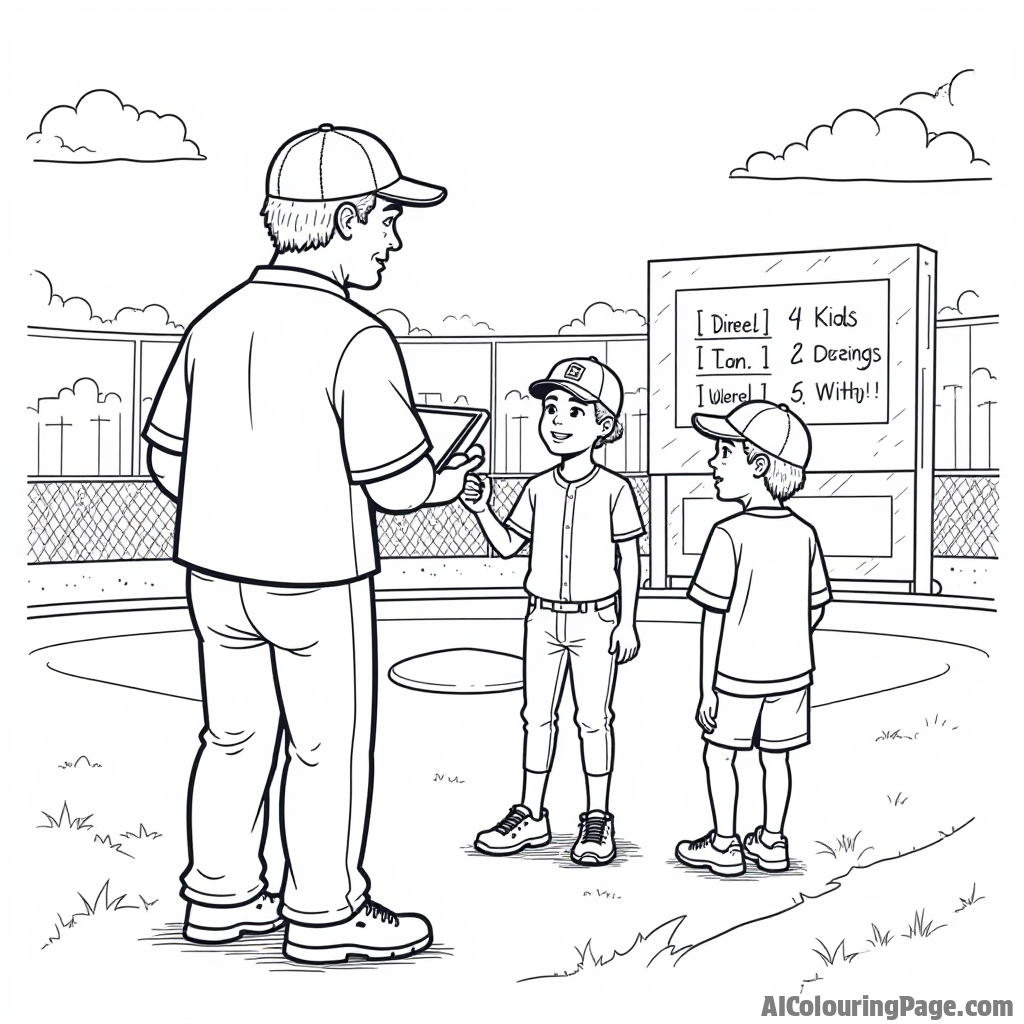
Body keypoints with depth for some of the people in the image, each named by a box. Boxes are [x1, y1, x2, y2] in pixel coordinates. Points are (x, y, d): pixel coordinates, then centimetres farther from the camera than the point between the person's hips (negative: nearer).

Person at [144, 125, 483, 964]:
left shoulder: (217, 321, 1)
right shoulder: (356, 339, -18)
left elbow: (167, 457, 7)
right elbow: (396, 483, -16)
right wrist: (452, 482, 5)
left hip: (215, 568, 7)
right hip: (316, 579, -6)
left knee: (235, 735, 19)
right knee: (329, 746, 10)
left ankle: (221, 895, 33)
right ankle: (324, 912, 23)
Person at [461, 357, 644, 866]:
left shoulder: (613, 489, -7)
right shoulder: (539, 488, 3)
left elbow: (629, 558, -3)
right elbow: (507, 546, 8)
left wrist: (627, 622, -5)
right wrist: (481, 509, -8)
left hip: (594, 619, -4)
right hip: (543, 617, 4)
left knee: (593, 720, 5)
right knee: (537, 717, 10)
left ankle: (597, 820, 17)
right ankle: (531, 816, 21)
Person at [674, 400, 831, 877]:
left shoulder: (730, 534, -18)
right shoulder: (804, 533, -1)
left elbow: (713, 617, -15)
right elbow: (816, 607, 6)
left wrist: (706, 688, -9)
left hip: (736, 674, -5)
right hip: (791, 669, 5)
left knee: (719, 752, 12)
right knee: (774, 755, 16)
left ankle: (724, 846, 21)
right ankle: (772, 841, 28)